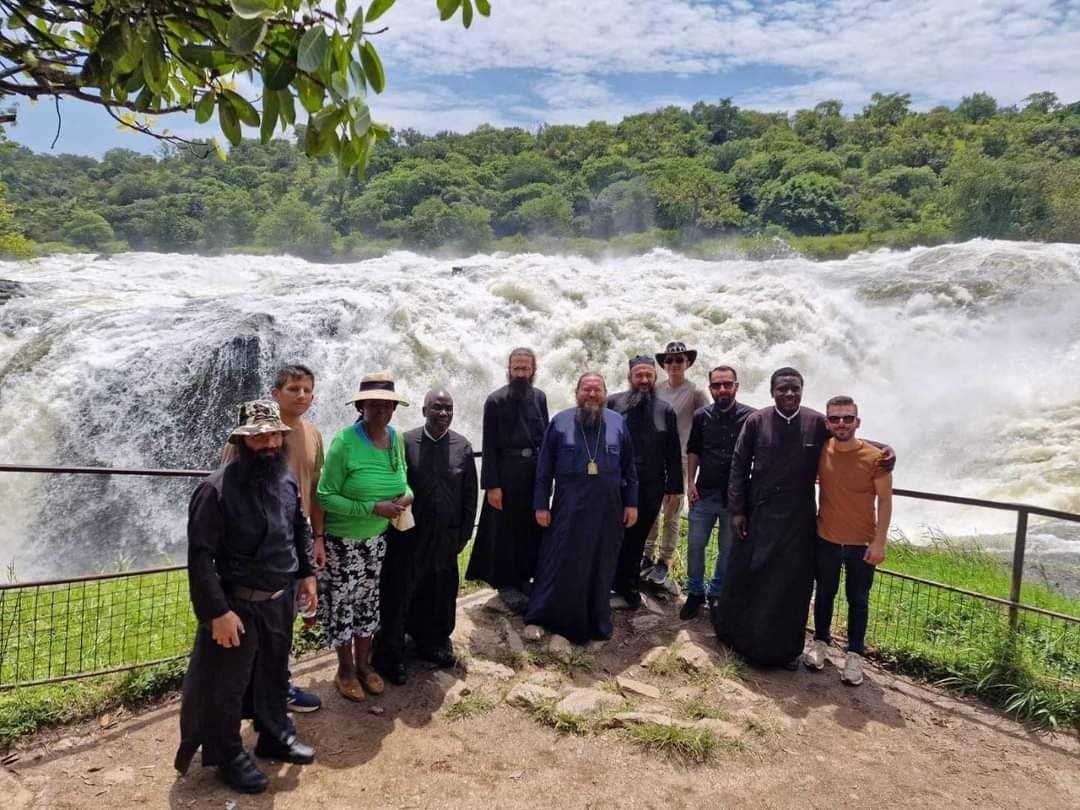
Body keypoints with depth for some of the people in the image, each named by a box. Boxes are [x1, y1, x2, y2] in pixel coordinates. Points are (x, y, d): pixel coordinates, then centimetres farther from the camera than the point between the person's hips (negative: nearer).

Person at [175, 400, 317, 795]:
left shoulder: (287, 480, -2)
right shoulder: (217, 489, -22)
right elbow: (200, 557, -21)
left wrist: (307, 573, 13)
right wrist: (218, 612, -22)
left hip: (280, 599, 6)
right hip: (239, 603, -6)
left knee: (275, 672, 22)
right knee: (228, 685, 10)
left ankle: (275, 735, 42)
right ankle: (229, 758, 30)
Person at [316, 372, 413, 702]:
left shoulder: (396, 438, -3)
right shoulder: (344, 442, -21)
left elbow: (401, 478, 13)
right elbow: (325, 496, -19)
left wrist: (407, 494, -11)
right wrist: (373, 508, -26)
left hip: (377, 539, 5)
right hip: (342, 541, -5)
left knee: (368, 601, 17)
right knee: (342, 603, 8)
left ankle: (364, 664, 35)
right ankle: (345, 670, 28)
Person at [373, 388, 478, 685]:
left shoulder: (463, 446, 0)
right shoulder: (404, 442, -9)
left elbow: (470, 494, 5)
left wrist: (464, 534, 4)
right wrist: (392, 530, -6)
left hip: (446, 538, 3)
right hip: (408, 537, -3)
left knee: (441, 596, 15)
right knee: (398, 596, 6)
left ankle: (434, 644, 37)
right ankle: (389, 656, 22)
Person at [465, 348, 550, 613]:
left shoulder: (539, 397, 5)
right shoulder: (495, 401, -8)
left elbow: (546, 436, 9)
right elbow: (489, 447, -9)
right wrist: (492, 485, -13)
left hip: (536, 472, 4)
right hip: (507, 473, -4)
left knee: (532, 528, 12)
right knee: (505, 530, 6)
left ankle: (523, 577, 28)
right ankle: (505, 583, 19)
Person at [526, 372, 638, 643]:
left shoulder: (618, 423, 3)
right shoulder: (560, 422, -3)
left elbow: (629, 468, 8)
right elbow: (544, 468, -1)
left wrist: (631, 503, 5)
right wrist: (541, 505, -3)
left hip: (607, 508, 2)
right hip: (568, 507, -2)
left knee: (601, 567, 12)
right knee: (560, 565, 3)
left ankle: (597, 623, 28)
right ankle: (541, 618, 18)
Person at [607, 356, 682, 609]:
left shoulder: (665, 410, 5)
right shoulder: (613, 403, -1)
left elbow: (674, 453, 6)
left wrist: (674, 485, 3)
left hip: (650, 488, 2)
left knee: (636, 539, 13)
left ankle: (628, 584, 27)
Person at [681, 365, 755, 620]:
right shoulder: (701, 416, 1)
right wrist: (690, 483, 2)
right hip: (704, 493, 2)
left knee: (728, 549, 11)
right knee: (695, 544, 5)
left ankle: (717, 594, 29)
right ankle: (695, 593, 22)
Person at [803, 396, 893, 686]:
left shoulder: (875, 457, -14)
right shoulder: (820, 452, -6)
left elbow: (885, 501, -9)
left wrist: (879, 542, -13)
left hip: (862, 544, -2)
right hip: (826, 540, 2)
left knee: (858, 600, 10)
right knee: (824, 594, 16)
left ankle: (854, 654, 24)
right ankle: (820, 642, 34)